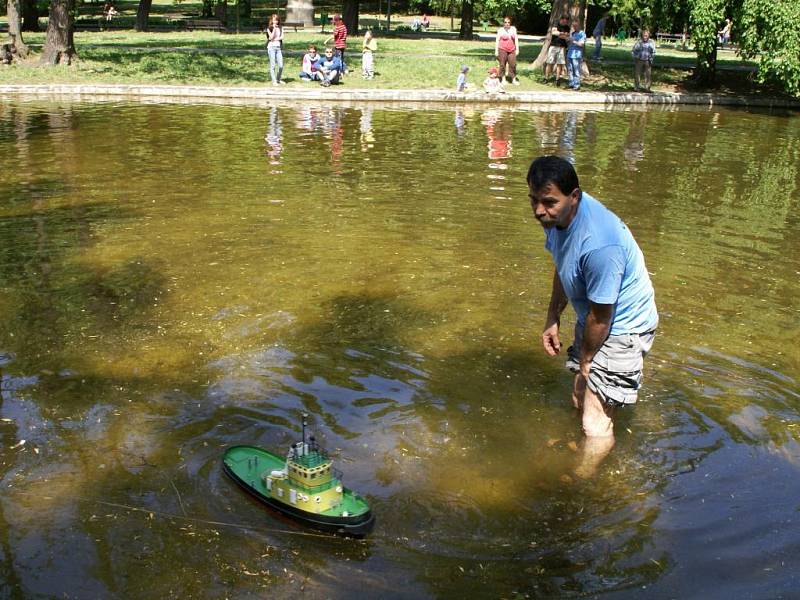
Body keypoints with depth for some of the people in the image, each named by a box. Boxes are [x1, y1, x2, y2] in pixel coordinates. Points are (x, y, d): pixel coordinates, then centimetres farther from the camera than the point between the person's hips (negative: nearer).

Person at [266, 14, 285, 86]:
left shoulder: (280, 28, 12)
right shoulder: (269, 28, 2)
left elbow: (281, 37, 1)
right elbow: (271, 37, -11)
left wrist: (275, 39, -10)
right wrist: (274, 28, -11)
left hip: (279, 47, 3)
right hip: (271, 47, -3)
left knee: (281, 65, -2)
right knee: (273, 65, -4)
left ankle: (278, 79, 16)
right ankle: (274, 81, 0)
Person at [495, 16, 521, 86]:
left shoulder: (513, 29, 9)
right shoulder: (500, 30, 3)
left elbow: (516, 39, 10)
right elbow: (497, 40, 2)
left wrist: (517, 49, 5)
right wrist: (496, 50, -3)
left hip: (512, 50, 2)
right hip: (502, 49, -2)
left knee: (513, 64, 0)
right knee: (502, 64, -1)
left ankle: (514, 79, 8)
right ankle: (503, 79, 8)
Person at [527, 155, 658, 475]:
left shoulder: (599, 245, -39)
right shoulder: (559, 214, -11)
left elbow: (601, 316, -27)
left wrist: (585, 362, -12)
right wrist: (553, 318, 11)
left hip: (622, 327, -9)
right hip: (591, 318, 9)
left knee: (595, 420, -8)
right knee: (580, 400, 25)